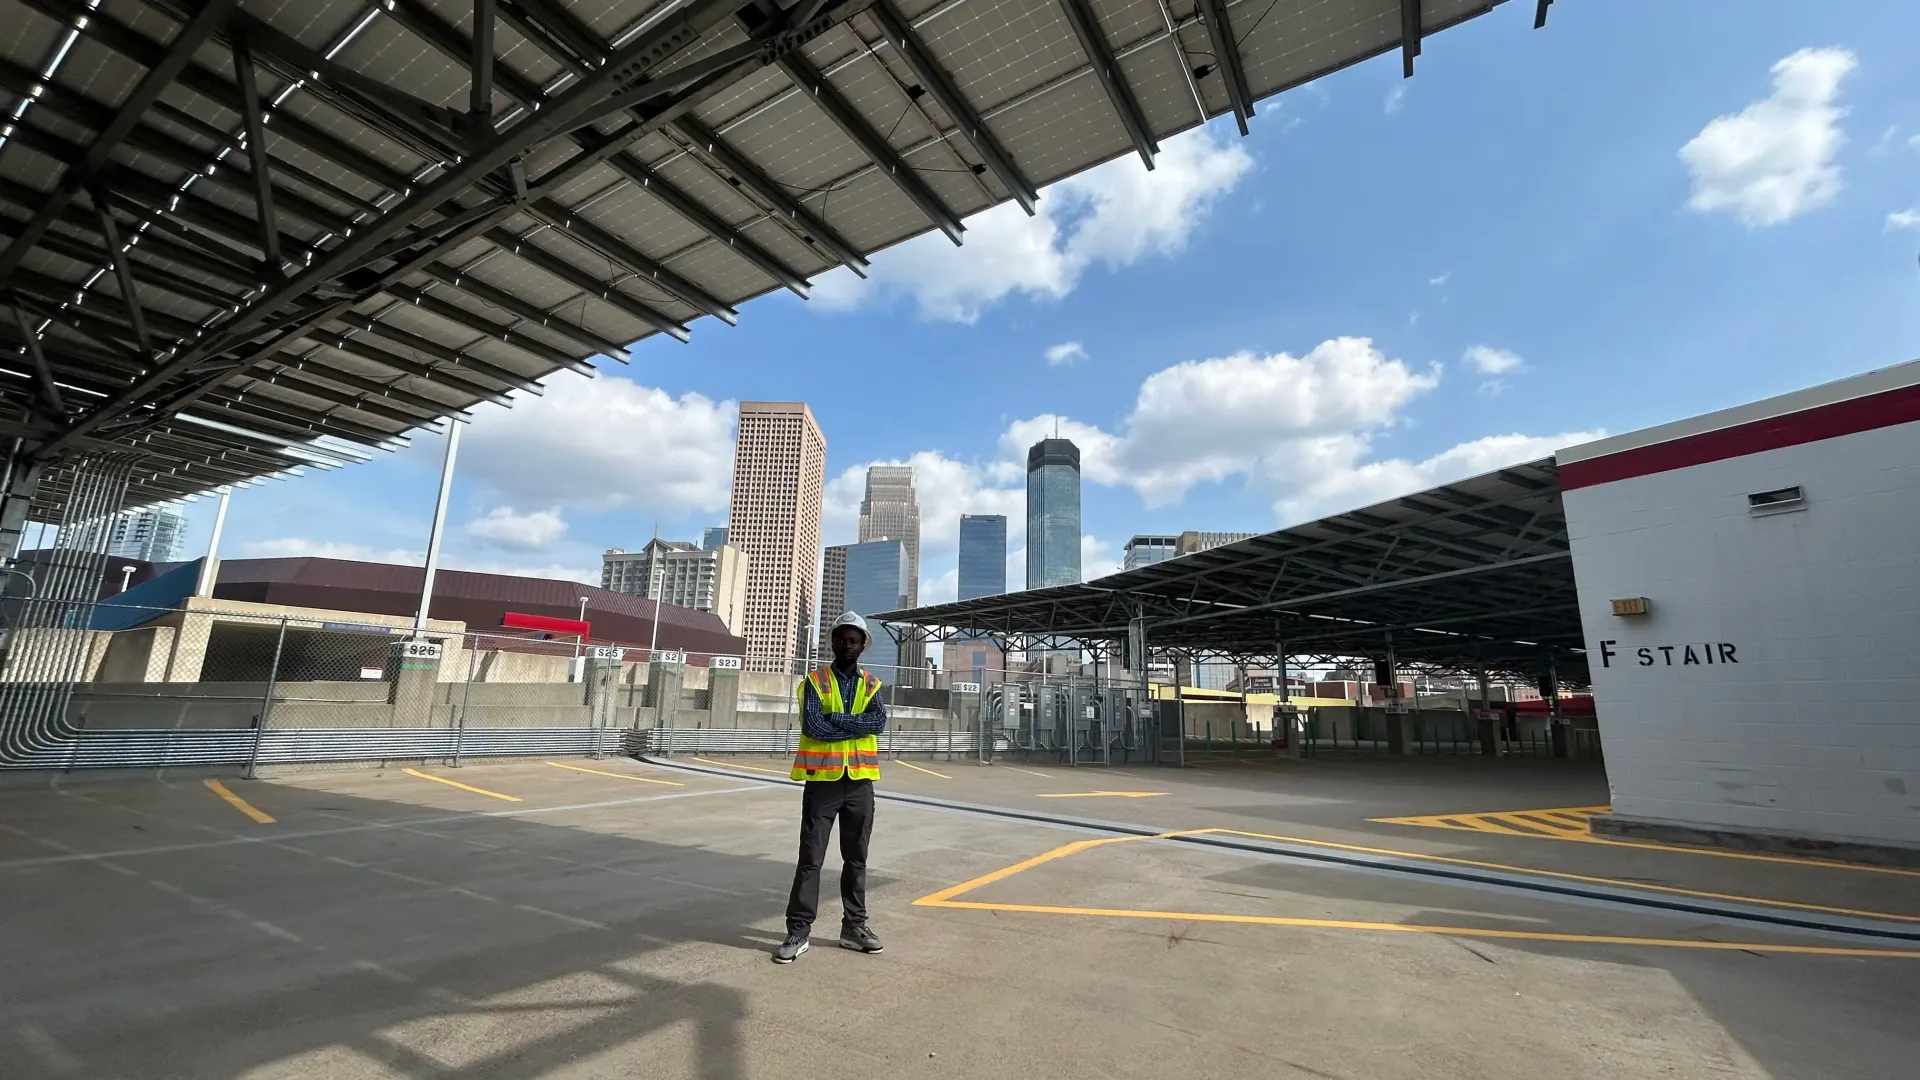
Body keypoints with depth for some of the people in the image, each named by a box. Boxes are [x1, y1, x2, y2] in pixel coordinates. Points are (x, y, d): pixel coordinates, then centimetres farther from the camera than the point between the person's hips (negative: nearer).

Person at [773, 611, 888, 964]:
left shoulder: (871, 685, 6)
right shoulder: (815, 681, -2)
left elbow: (879, 722, -12)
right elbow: (811, 726, -17)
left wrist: (834, 718, -18)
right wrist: (856, 726, -13)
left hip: (859, 782, 3)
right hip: (822, 779, -3)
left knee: (856, 858, 13)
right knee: (810, 858, 3)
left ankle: (854, 926, 26)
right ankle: (798, 931, 13)